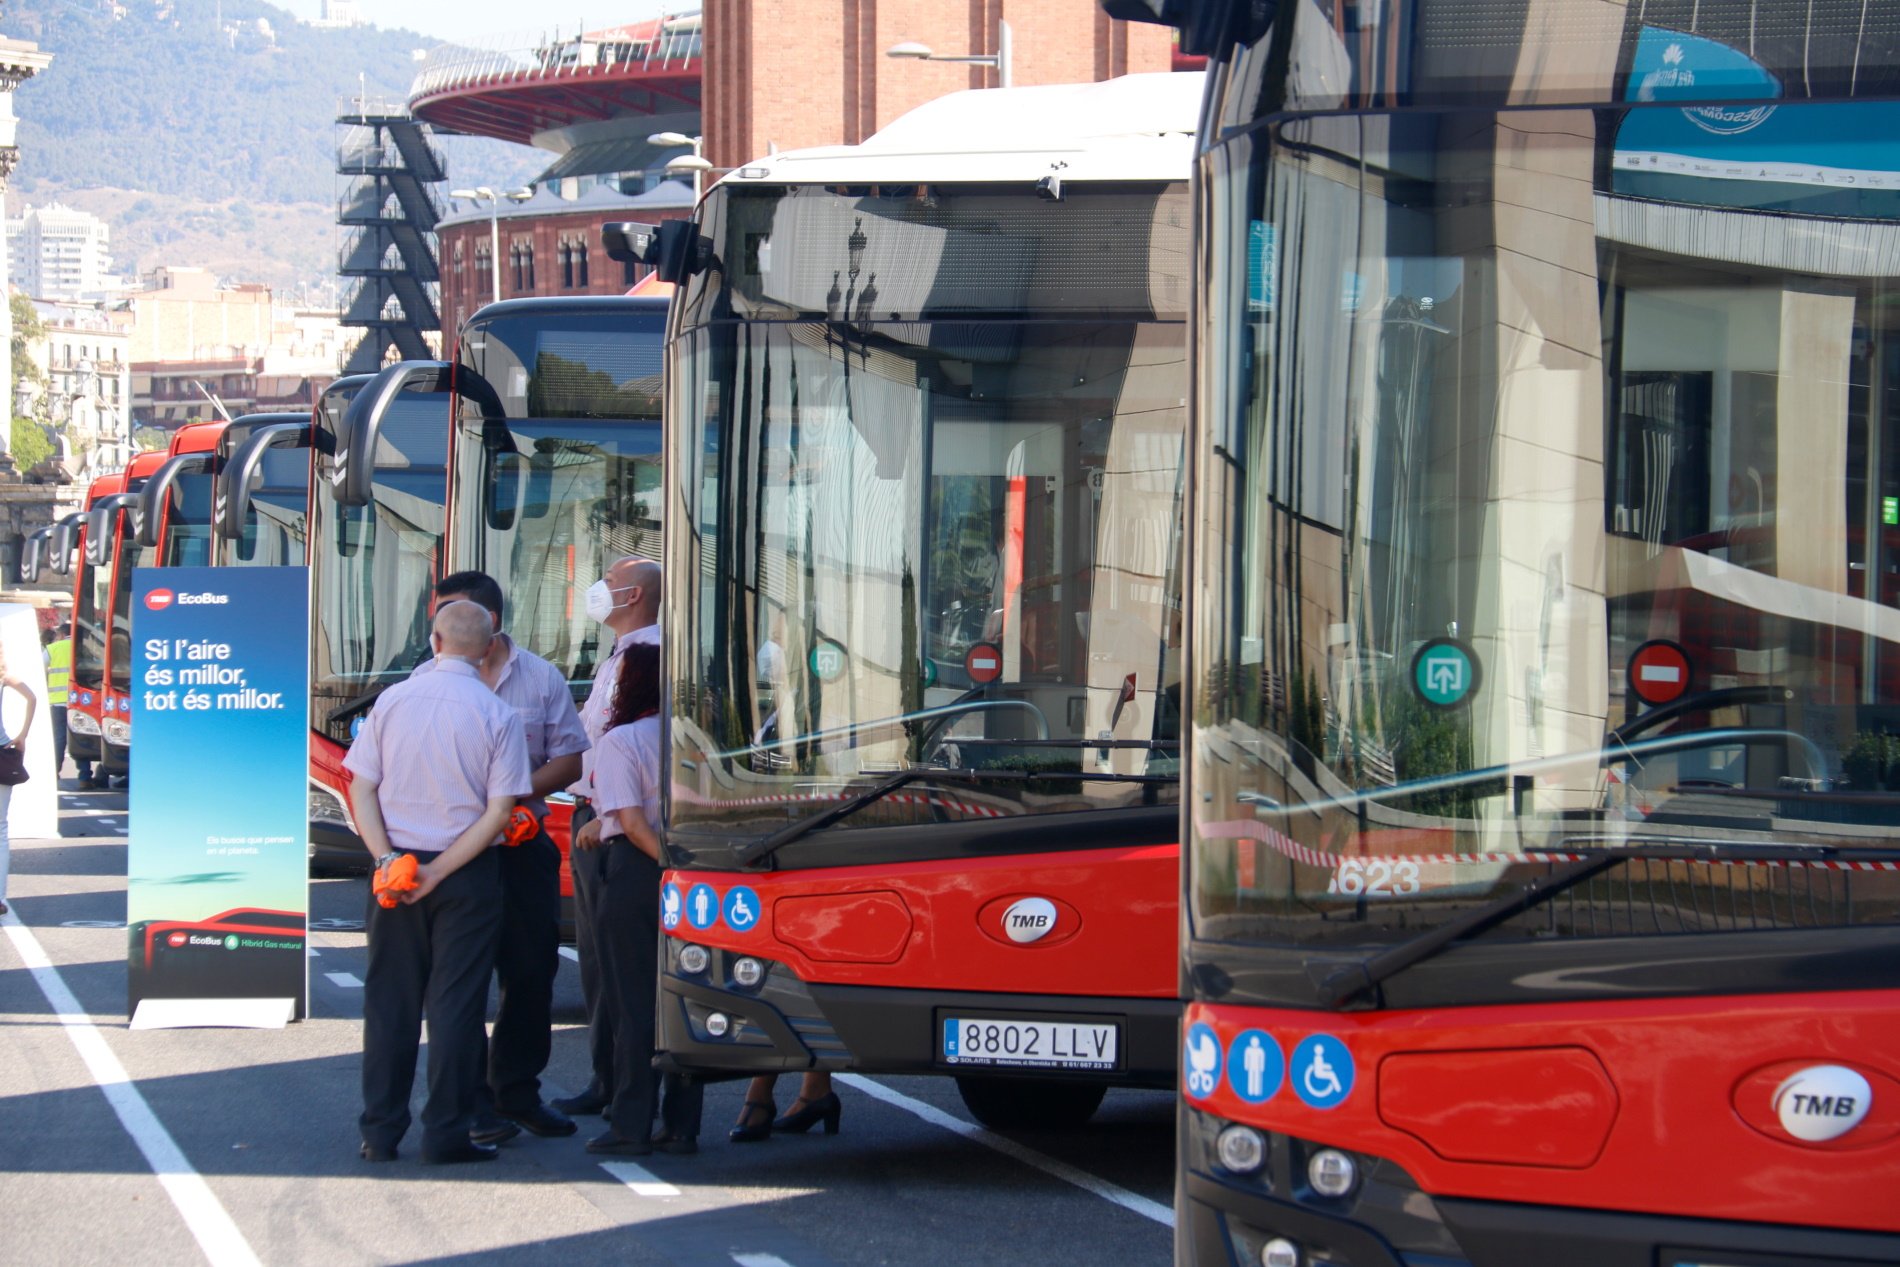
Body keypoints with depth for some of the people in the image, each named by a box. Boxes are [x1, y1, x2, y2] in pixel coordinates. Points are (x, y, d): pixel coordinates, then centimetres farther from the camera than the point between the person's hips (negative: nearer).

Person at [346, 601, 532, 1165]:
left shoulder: (392, 701, -1)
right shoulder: (497, 716, -8)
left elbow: (361, 789, -3)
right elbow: (498, 814, -12)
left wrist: (385, 857, -9)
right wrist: (440, 871, -10)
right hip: (466, 874, -2)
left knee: (390, 999, 9)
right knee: (455, 1003, 3)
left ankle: (381, 1133, 13)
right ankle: (446, 1134, 4)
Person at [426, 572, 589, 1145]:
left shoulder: (541, 678, 6)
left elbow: (570, 758, 4)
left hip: (523, 845, 2)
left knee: (532, 971, 5)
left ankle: (518, 1092, 16)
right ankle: (473, 1100, 3)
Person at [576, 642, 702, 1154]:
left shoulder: (620, 742, -8)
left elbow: (632, 821, -17)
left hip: (634, 870, -5)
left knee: (631, 1003, 0)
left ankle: (631, 1126, 0)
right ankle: (681, 1125, 10)